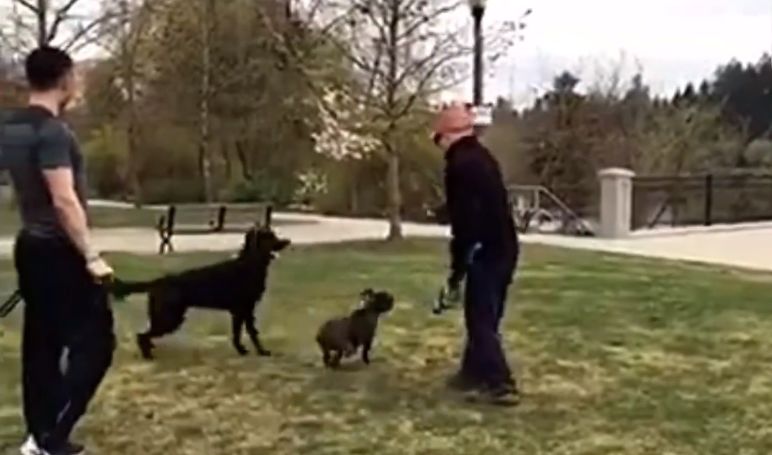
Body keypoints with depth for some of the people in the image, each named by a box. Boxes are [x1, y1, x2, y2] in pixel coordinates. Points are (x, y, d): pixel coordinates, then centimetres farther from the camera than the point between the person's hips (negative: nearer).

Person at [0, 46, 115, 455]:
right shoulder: (52, 131, -19)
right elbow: (64, 200, -25)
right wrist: (91, 256, -21)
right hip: (58, 251, -9)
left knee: (40, 344, 13)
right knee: (93, 342, -4)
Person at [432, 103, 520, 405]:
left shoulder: (460, 164, -14)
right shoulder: (482, 157, 16)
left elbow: (463, 220, -19)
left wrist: (457, 266, -13)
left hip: (486, 252, -9)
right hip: (505, 248, 9)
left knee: (481, 320, -4)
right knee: (483, 317, 17)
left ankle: (501, 385, -6)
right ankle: (474, 372, 27)